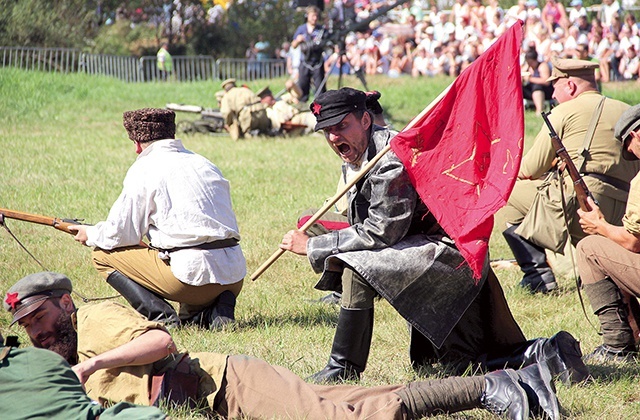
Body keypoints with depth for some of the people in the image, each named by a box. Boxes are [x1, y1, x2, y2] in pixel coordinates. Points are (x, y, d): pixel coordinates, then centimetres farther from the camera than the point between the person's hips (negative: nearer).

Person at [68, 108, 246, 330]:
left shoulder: (144, 169, -2)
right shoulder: (205, 164, 18)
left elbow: (121, 234, -3)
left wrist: (91, 235, 19)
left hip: (194, 275, -7)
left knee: (102, 255, 9)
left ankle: (161, 316, -5)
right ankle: (214, 310, 5)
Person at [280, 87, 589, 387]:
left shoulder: (392, 160, -23)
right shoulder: (353, 160, 8)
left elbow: (380, 233, -25)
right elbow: (361, 226, 14)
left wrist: (313, 246, -20)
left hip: (449, 250, -11)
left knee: (357, 268, -27)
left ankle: (343, 370, -14)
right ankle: (549, 354, 14)